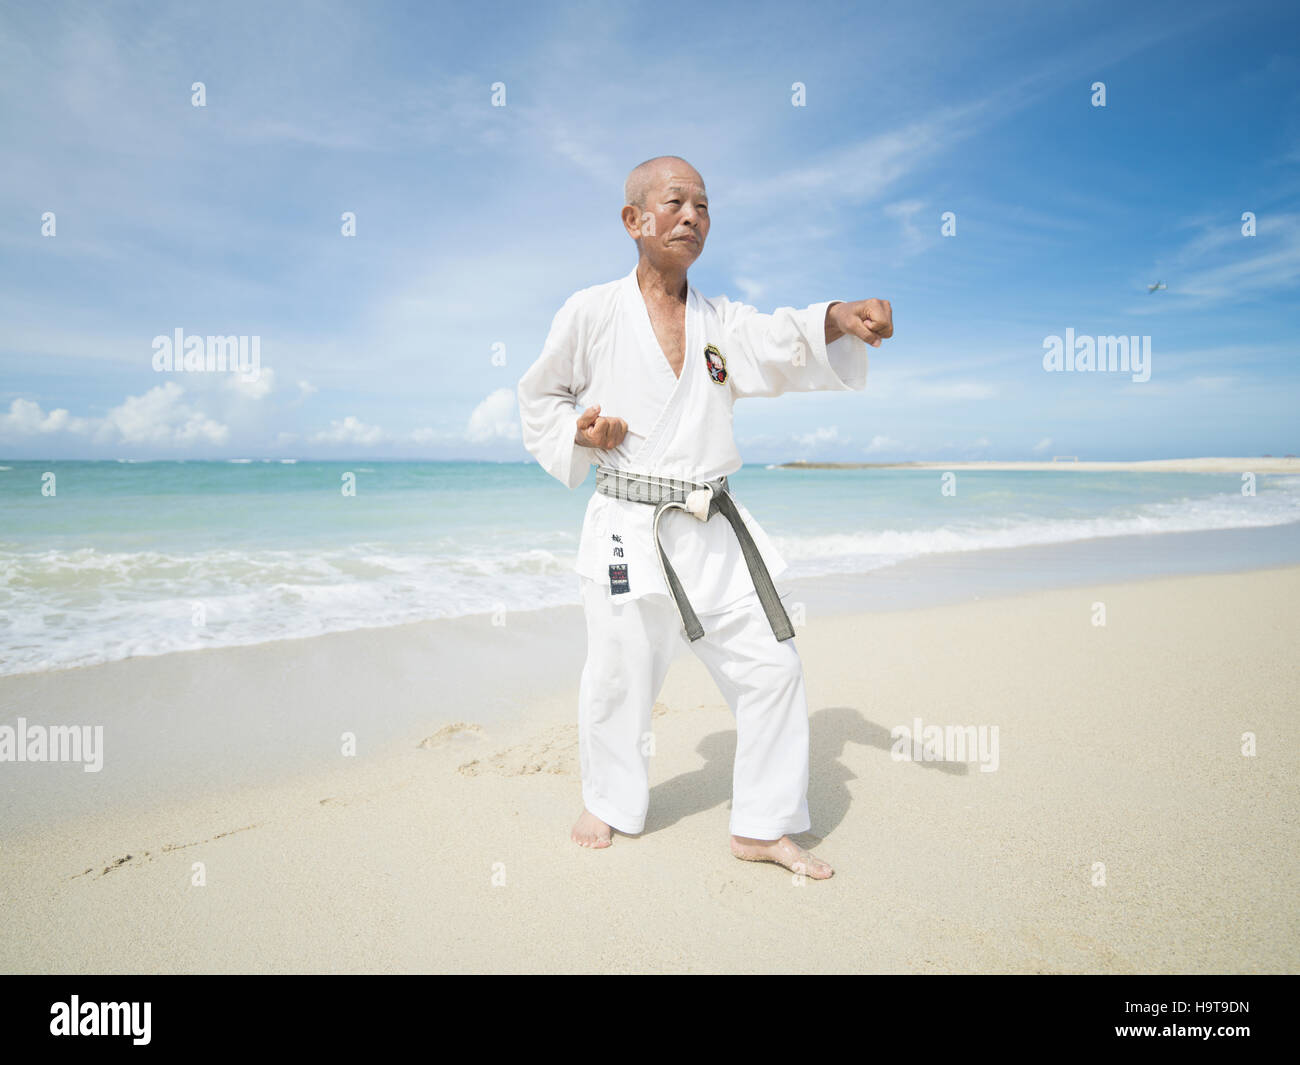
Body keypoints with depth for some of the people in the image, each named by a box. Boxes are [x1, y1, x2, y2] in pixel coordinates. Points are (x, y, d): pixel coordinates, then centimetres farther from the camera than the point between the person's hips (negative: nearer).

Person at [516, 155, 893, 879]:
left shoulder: (723, 322, 11)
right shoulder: (592, 312, 1)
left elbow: (785, 344, -6)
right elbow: (539, 397, 11)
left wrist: (840, 318, -27)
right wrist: (579, 431, -9)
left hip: (715, 530, 4)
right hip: (628, 528, -3)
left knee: (772, 666, 1)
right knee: (619, 676, 6)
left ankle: (764, 827, 20)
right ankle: (609, 804, 35)